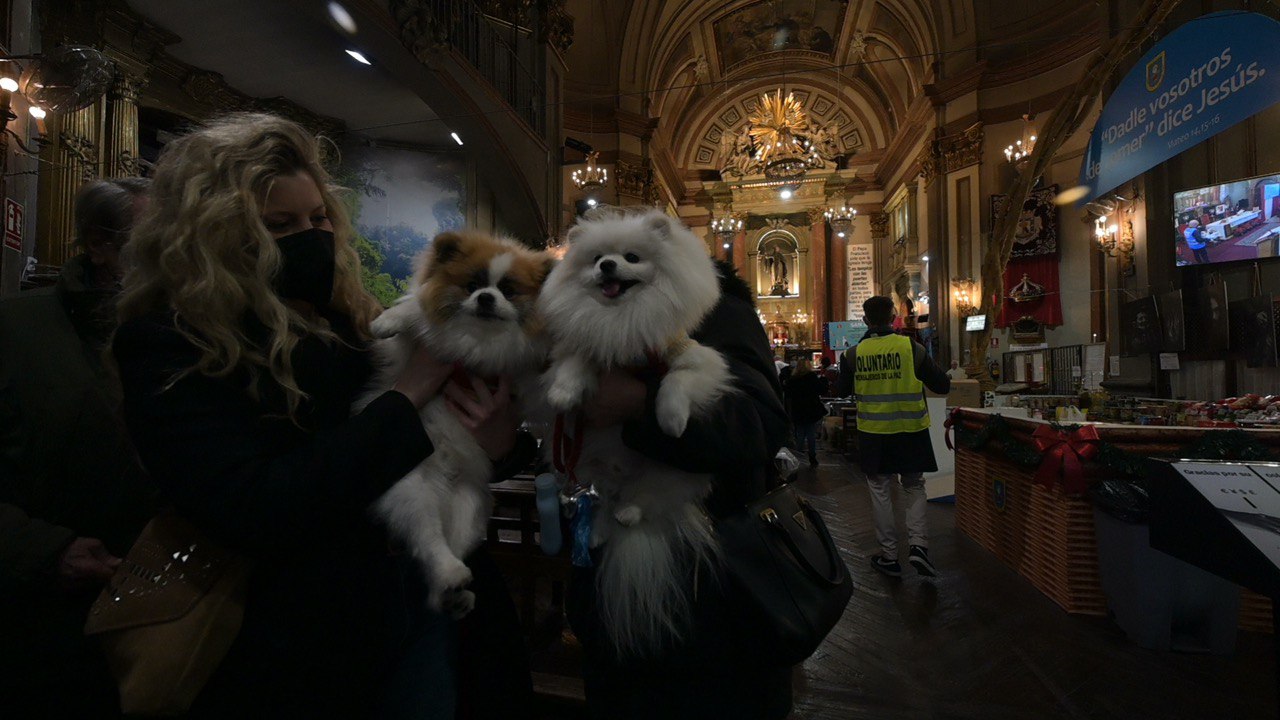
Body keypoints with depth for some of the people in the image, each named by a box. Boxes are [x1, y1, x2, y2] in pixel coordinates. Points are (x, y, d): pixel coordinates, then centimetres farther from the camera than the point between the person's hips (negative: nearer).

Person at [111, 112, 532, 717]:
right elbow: (249, 514, -25)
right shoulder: (166, 351, -10)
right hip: (301, 646, -4)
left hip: (424, 597, 4)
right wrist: (407, 397, -22)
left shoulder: (356, 319, 2)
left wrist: (494, 441, -15)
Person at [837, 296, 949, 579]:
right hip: (911, 431, 0)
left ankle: (889, 556, 18)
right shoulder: (911, 348, -9)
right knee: (914, 487, 18)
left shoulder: (854, 354, -7)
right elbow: (942, 386, -1)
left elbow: (844, 390, 8)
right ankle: (918, 544, 3)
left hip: (873, 433, 0)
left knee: (880, 491, 11)